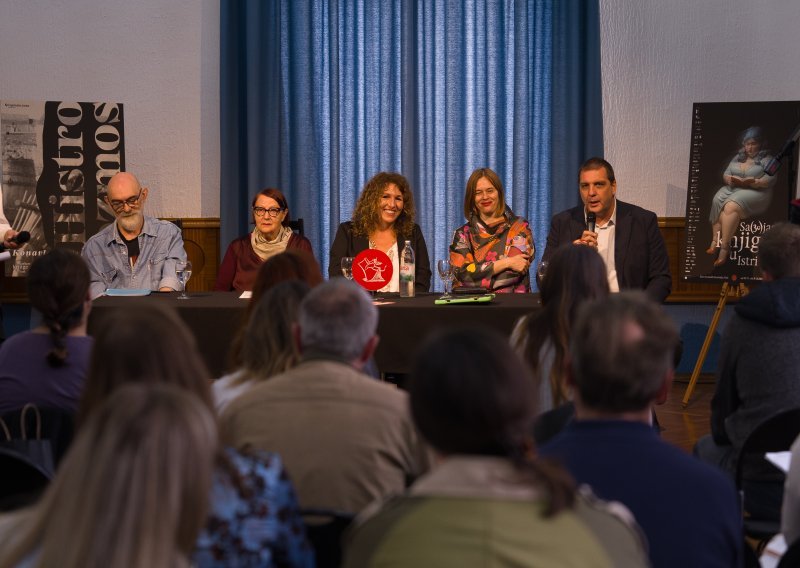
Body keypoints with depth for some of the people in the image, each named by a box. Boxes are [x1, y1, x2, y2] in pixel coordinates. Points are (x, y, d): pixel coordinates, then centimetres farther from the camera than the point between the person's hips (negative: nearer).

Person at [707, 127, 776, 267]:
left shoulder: (766, 159, 5)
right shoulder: (738, 157, 22)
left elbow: (770, 179, -8)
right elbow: (725, 174, 18)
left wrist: (752, 182, -23)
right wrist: (729, 179, -6)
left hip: (755, 192, -6)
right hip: (732, 189, 6)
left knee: (731, 206, -33)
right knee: (717, 202, -27)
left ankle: (724, 248, -36)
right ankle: (715, 241, -31)